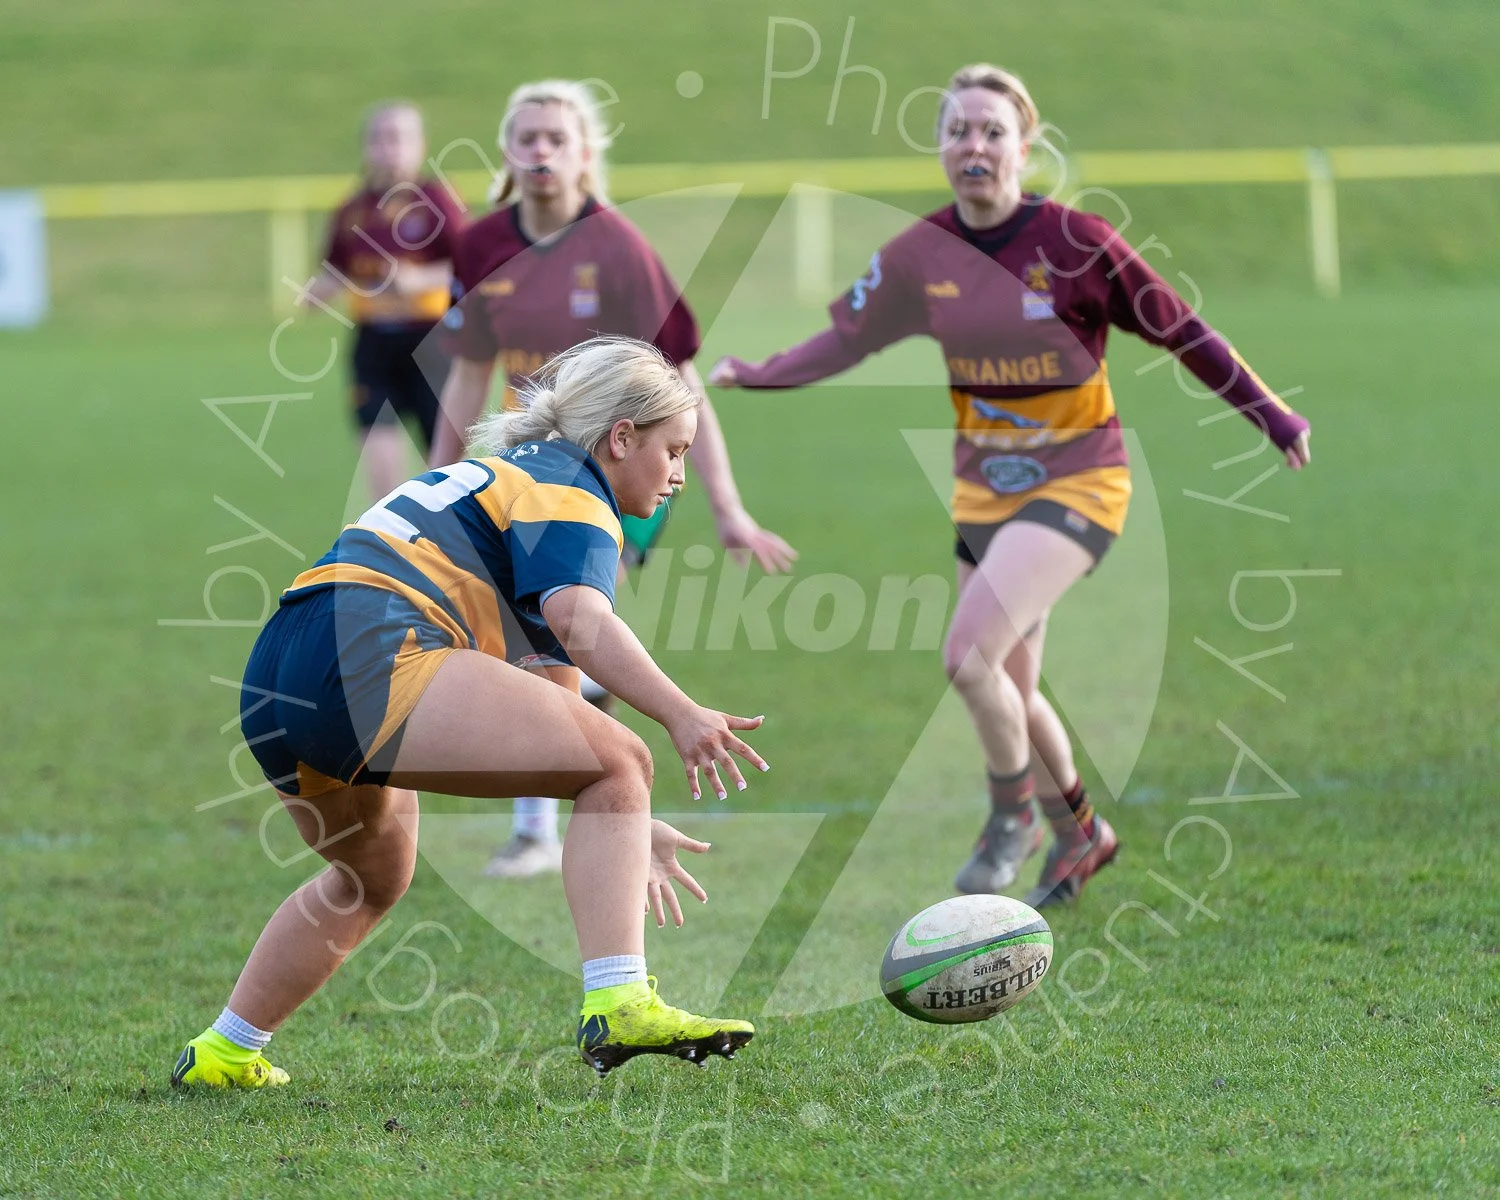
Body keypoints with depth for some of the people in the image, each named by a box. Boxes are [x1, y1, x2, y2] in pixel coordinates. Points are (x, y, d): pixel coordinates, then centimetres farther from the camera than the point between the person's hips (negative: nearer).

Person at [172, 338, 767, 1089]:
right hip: (365, 656, -10)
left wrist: (627, 828, 36)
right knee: (619, 763, -10)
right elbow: (578, 620, -19)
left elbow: (542, 724, 36)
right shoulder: (570, 488, 5)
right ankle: (616, 1008, -23)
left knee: (376, 874, 35)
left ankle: (223, 1054, 42)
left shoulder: (506, 475, 33)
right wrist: (680, 716, -26)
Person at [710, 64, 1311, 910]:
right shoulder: (921, 253, -4)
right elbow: (849, 338, 8)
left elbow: (1181, 332, -8)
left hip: (1076, 484, -6)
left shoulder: (1076, 241, -17)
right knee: (1011, 691, 13)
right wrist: (757, 374, -2)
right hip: (985, 489, 6)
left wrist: (1273, 418, -4)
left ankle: (1014, 812, 4)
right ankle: (1082, 832, 37)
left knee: (969, 655, -22)